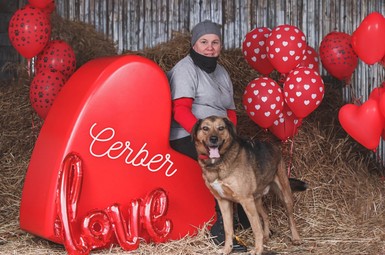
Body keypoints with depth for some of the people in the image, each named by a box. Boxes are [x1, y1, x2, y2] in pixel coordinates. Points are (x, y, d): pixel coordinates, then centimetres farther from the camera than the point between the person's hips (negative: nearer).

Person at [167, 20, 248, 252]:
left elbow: (230, 111, 19)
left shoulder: (221, 72, 18)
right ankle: (221, 228, -23)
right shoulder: (185, 69, -5)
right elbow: (180, 111, -16)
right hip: (188, 137, -8)